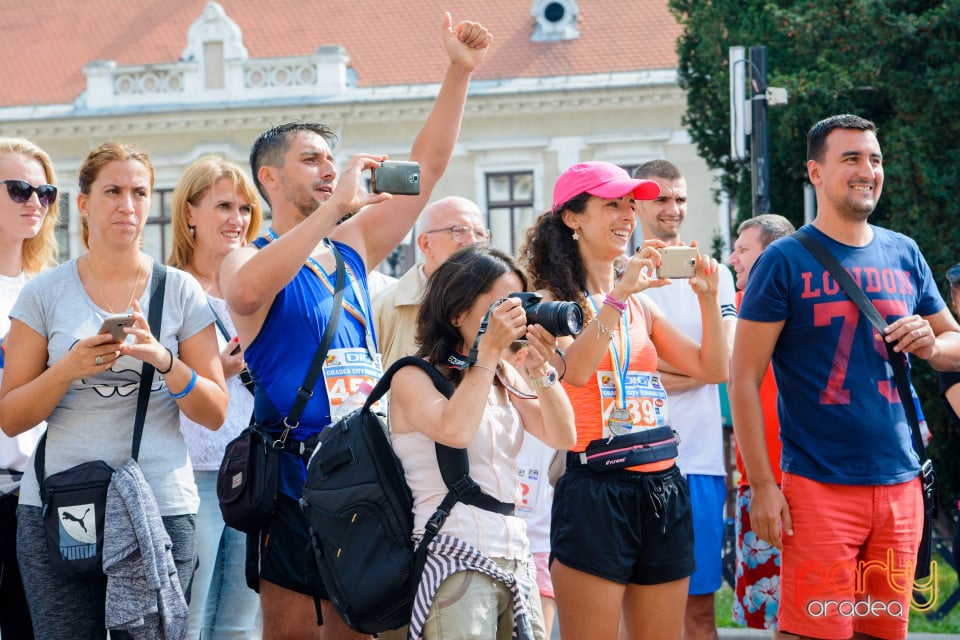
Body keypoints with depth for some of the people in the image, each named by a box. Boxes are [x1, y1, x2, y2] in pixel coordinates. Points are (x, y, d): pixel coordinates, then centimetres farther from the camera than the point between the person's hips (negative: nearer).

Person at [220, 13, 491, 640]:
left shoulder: (353, 247, 13)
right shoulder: (249, 259, -3)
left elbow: (427, 166, 12)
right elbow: (247, 292, -29)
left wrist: (460, 72, 3)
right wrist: (337, 203, -29)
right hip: (294, 478, -6)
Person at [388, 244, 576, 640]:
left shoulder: (504, 377, 15)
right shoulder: (413, 377, -3)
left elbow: (562, 437, 7)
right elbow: (455, 431, -23)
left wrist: (541, 369, -6)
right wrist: (488, 350, -16)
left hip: (515, 559, 6)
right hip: (455, 564, -6)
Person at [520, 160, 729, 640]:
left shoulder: (642, 306, 16)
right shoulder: (554, 301, -3)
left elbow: (714, 369, 13)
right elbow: (574, 371, -21)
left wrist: (708, 297, 0)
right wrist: (619, 295, -24)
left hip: (663, 489, 7)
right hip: (595, 488, -6)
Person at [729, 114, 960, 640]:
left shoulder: (904, 255, 12)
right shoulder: (785, 261, -3)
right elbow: (744, 380, -6)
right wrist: (762, 485, -12)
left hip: (900, 482, 5)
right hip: (820, 487, -5)